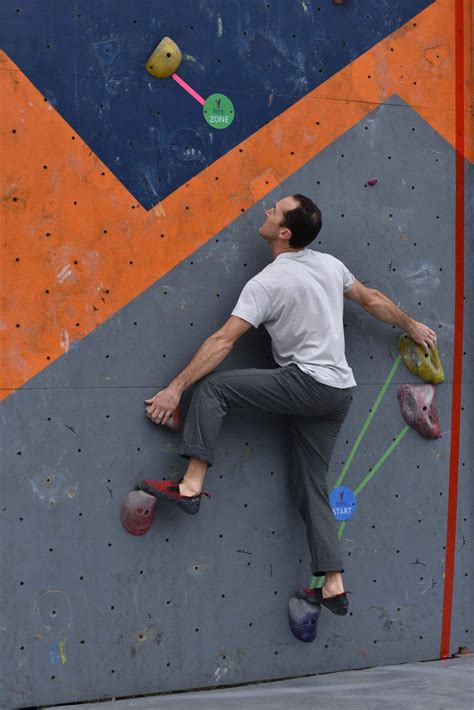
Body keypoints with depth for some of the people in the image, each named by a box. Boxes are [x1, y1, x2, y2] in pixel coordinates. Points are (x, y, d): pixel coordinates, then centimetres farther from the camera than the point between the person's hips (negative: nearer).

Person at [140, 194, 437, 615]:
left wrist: (176, 388, -12)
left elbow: (223, 342, -14)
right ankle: (334, 586, 5)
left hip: (306, 382, -8)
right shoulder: (330, 265, 10)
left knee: (212, 387, -10)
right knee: (311, 486, 10)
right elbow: (372, 300, 24)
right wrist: (412, 326, 41)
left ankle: (191, 485, -21)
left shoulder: (267, 283, -11)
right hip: (340, 391, 8)